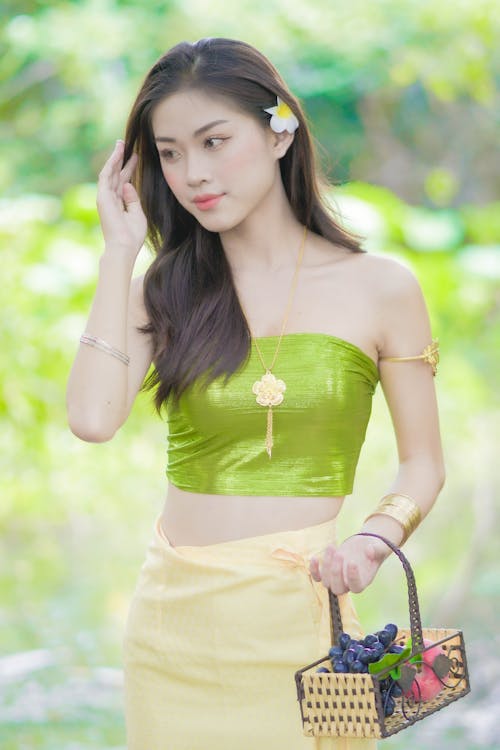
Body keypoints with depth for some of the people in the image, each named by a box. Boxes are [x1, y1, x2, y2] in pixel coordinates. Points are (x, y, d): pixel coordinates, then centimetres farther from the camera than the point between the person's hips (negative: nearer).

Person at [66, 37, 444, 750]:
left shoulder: (380, 287, 0)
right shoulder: (163, 291, 6)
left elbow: (423, 463, 6)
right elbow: (93, 418, -12)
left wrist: (373, 541, -14)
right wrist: (120, 250, -4)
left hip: (298, 618, -2)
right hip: (173, 618, 2)